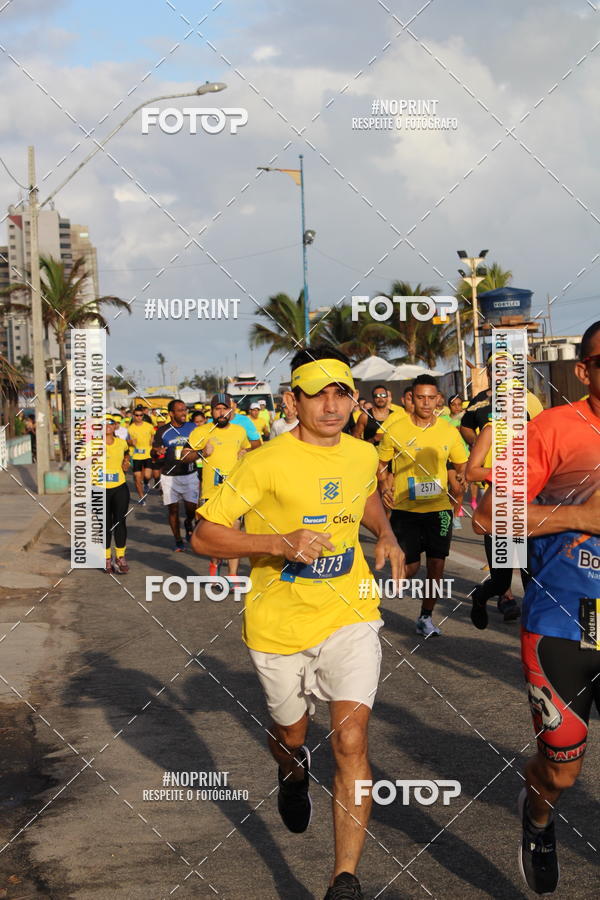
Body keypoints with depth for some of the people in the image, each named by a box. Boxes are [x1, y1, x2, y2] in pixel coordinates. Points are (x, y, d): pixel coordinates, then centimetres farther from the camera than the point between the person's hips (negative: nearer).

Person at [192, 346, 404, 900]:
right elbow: (203, 535, -15)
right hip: (279, 624, -2)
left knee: (351, 740, -14)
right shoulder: (267, 463, -15)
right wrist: (279, 543, -28)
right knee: (291, 737, 18)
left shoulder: (364, 455, 1)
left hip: (349, 614, 2)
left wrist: (386, 535, 6)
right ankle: (294, 776, 57)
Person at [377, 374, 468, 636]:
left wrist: (461, 478, -8)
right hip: (405, 509, -2)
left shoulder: (449, 431, 2)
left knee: (436, 565, 3)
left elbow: (461, 465, 14)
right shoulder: (395, 430, -4)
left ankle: (425, 617, 19)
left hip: (439, 508, 2)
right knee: (410, 567, -3)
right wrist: (384, 486, -10)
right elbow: (381, 464, 8)